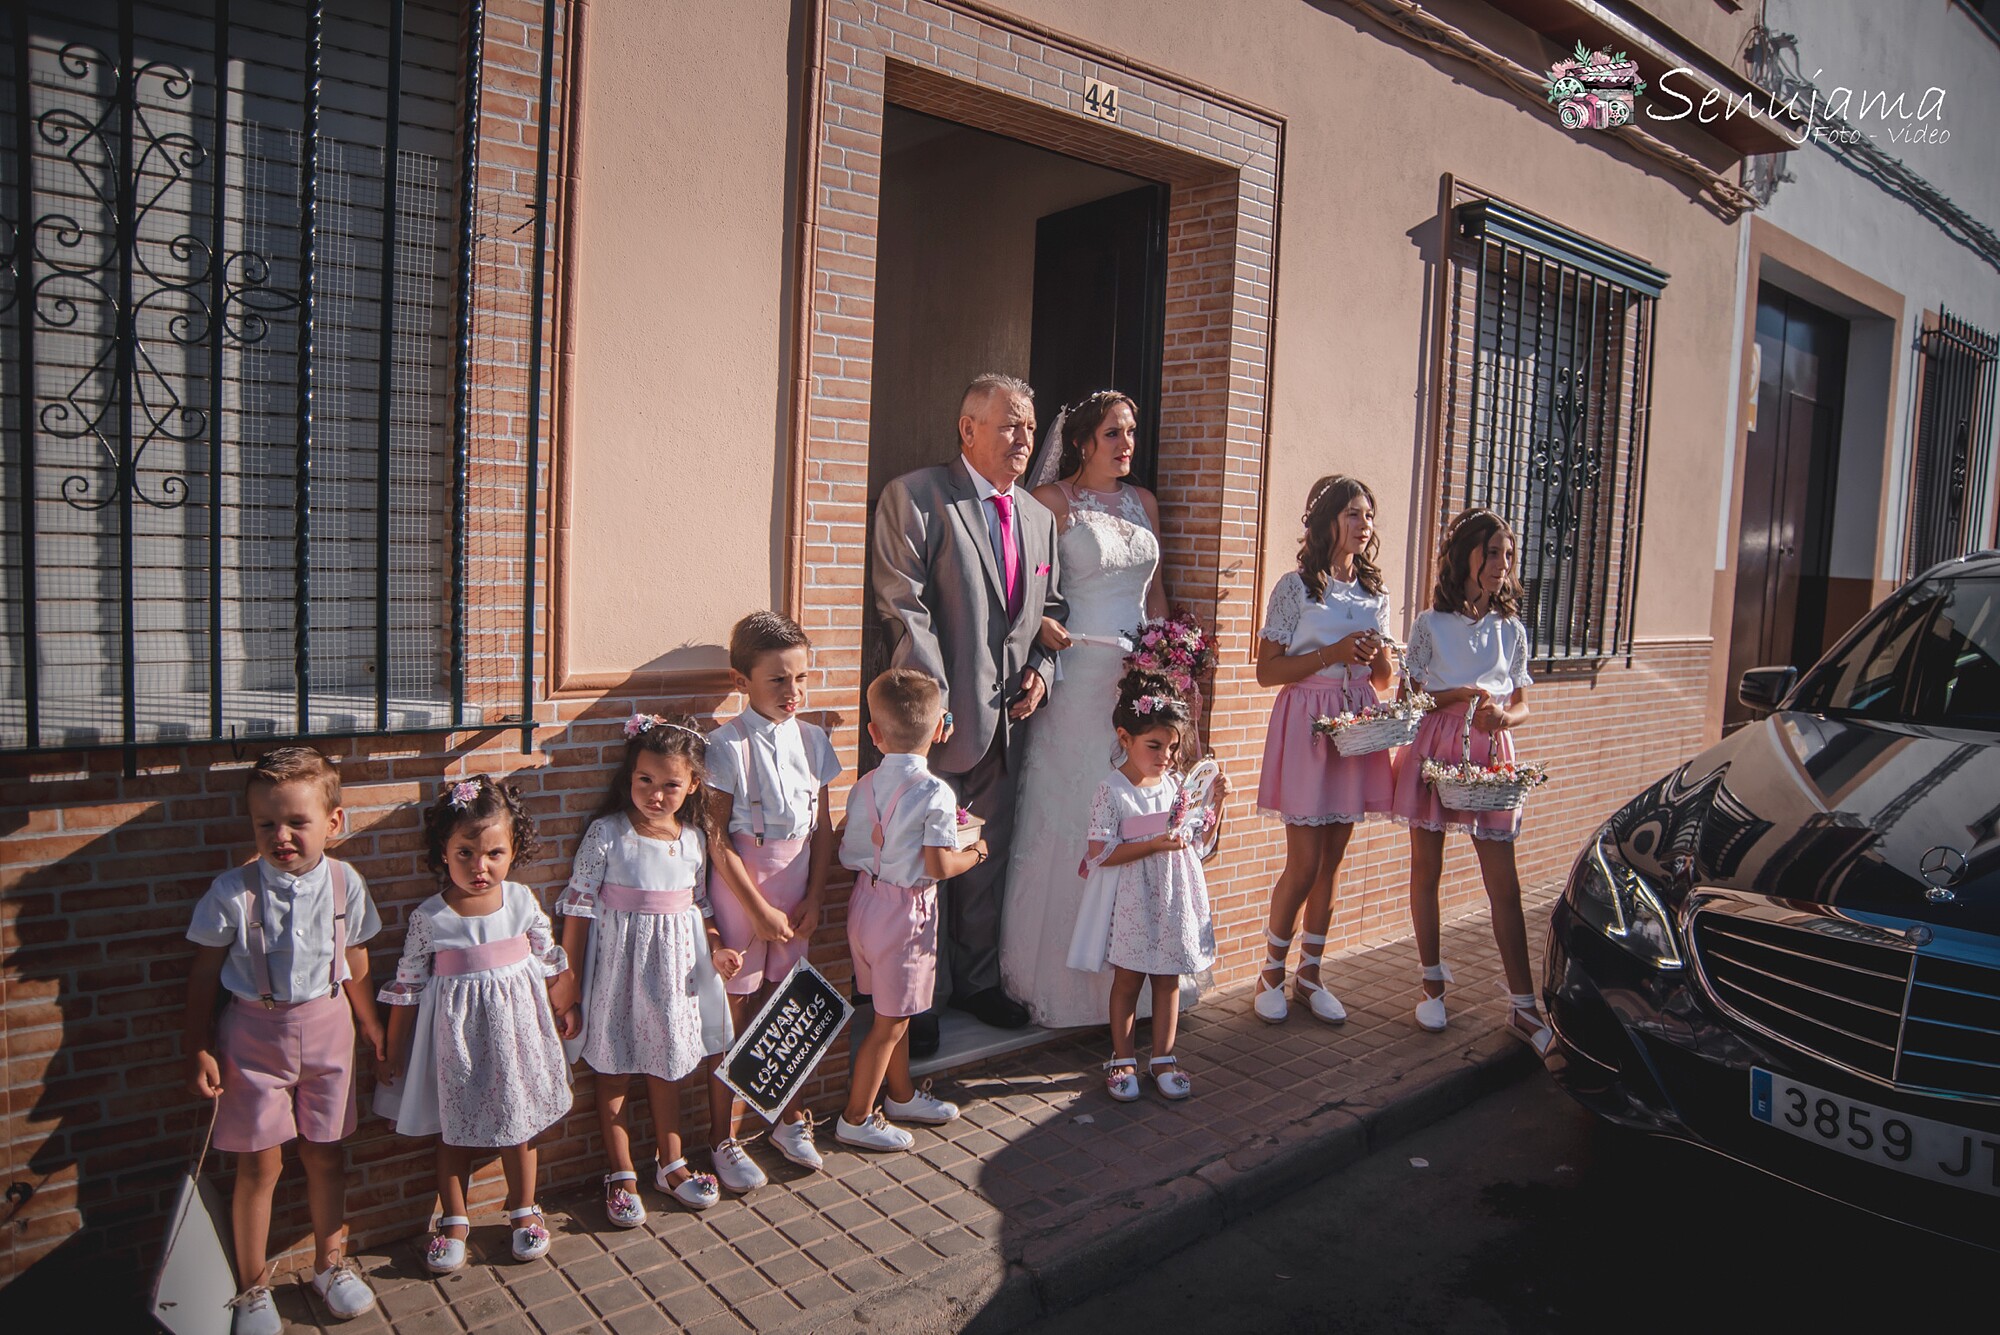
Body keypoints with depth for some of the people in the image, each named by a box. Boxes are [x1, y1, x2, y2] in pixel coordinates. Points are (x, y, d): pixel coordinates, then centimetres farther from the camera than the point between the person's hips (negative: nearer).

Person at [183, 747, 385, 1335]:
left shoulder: (346, 884, -8)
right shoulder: (233, 891, -15)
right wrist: (198, 1048, -2)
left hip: (325, 1028, 2)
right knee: (259, 1164, 6)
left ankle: (331, 1262, 35)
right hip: (254, 1033, -2)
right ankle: (253, 1286, 27)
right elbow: (205, 973, -3)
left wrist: (369, 1025, 14)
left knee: (325, 1155, 14)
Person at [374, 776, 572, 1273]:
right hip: (456, 1035, -1)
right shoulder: (428, 917, -13)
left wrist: (561, 1012, 10)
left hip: (514, 1026, 1)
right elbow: (407, 988, -5)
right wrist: (394, 1056, 1)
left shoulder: (523, 901, -9)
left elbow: (548, 964, 3)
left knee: (518, 1120, 14)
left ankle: (523, 1209, 34)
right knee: (452, 1127, 14)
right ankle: (454, 1220, 34)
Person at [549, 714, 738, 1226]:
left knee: (668, 1066, 17)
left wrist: (717, 949, -3)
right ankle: (621, 1174, 25)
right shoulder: (607, 833, -14)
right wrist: (567, 978, -9)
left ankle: (670, 1163, 33)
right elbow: (578, 907, -10)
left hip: (675, 967, 4)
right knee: (614, 1069, 9)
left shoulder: (694, 838, -1)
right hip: (619, 965, -4)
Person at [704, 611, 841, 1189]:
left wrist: (815, 898, 0)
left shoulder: (812, 739, 1)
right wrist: (759, 909, -11)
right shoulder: (727, 746, -13)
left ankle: (788, 1119, 34)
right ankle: (726, 1141, 21)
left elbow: (823, 827, 6)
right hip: (739, 893, -4)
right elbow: (718, 840, -13)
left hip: (796, 892, 4)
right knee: (733, 1017, 6)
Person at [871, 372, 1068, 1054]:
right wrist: (933, 700, -17)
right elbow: (904, 609, -13)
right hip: (941, 717, -6)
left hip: (1007, 718, 6)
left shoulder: (1039, 516, 14)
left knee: (989, 857, 16)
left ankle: (976, 980, 33)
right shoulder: (915, 496, -7)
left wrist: (1040, 670, 2)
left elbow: (1050, 608, 20)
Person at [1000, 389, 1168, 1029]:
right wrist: (1042, 625, -23)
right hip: (1076, 675, -5)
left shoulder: (1144, 502, 14)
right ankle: (1059, 975, 12)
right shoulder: (1052, 500, -3)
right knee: (1068, 817, -2)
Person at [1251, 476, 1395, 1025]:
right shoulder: (1295, 587, -5)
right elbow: (1267, 670, -9)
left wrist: (1373, 655, -6)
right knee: (1304, 865, -4)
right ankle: (1270, 974, 16)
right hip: (1305, 726, -5)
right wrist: (1331, 654, -16)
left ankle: (1310, 975, 22)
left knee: (1330, 864, 10)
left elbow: (1382, 678, 16)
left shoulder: (1375, 592, 11)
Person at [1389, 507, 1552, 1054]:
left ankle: (1522, 1004, 2)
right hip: (1434, 749, -1)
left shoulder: (1512, 629, 9)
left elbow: (1522, 704, 11)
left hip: (1491, 754, 2)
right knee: (1426, 868, 7)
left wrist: (1501, 715, -11)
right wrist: (1459, 696, -14)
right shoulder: (1430, 624, 1)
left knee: (1503, 880, -2)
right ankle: (1433, 982, 22)